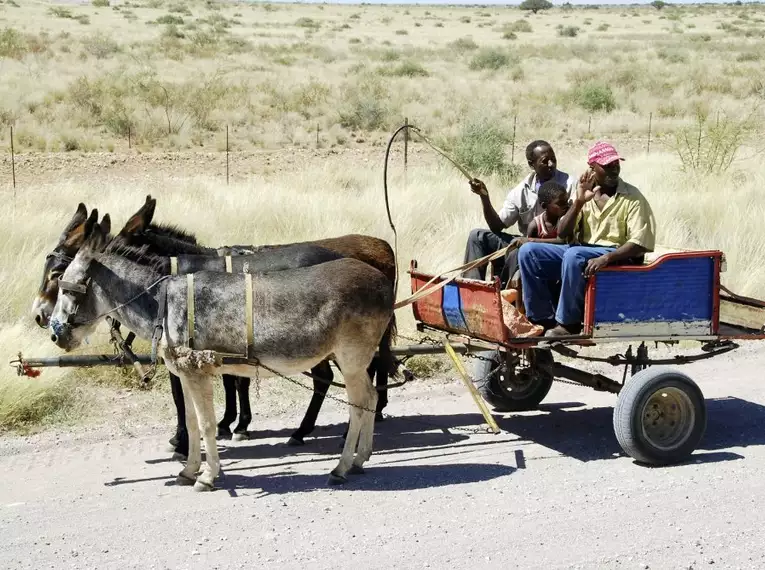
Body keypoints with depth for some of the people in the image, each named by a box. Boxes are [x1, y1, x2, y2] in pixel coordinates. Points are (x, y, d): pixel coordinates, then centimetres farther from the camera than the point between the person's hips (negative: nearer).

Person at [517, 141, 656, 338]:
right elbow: (562, 233, 5)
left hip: (618, 257, -6)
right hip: (582, 252, 6)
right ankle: (545, 319, -11)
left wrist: (606, 258, -28)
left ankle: (569, 323, -23)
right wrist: (578, 202, -10)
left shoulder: (632, 197, -4)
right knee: (528, 251, -12)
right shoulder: (585, 194, 11)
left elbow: (640, 243, -14)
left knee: (573, 255, -36)